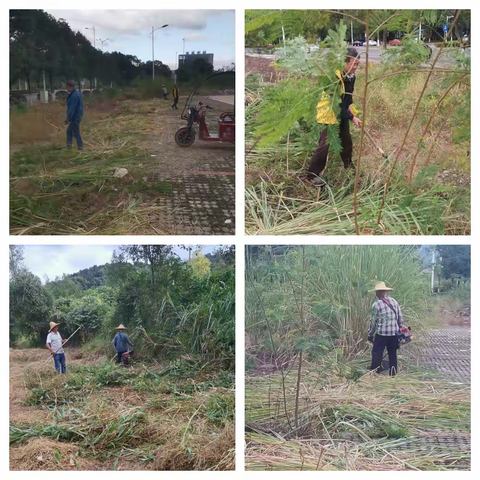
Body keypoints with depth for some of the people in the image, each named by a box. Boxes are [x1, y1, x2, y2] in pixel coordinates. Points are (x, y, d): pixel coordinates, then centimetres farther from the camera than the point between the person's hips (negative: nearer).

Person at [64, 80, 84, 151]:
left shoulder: (74, 96, -22)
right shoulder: (77, 93, 11)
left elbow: (72, 108, -25)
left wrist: (68, 119, -22)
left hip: (75, 118, -11)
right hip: (76, 116, 11)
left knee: (76, 133, -4)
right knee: (69, 132, 19)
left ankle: (80, 148, 1)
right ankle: (68, 146, 26)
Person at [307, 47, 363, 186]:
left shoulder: (351, 77, 1)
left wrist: (351, 112, -1)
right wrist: (352, 118, -26)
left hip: (342, 114, 8)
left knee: (347, 141, 18)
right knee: (325, 144, -10)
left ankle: (348, 166, 38)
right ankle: (313, 174, -3)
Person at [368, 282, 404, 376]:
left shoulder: (376, 304, -8)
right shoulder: (394, 301, 5)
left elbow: (374, 321, -4)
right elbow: (400, 317, 8)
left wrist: (370, 334, 6)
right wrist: (400, 329, 20)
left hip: (381, 333, -4)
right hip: (394, 333, 5)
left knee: (377, 353, 5)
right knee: (392, 354, 14)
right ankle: (393, 374, 18)